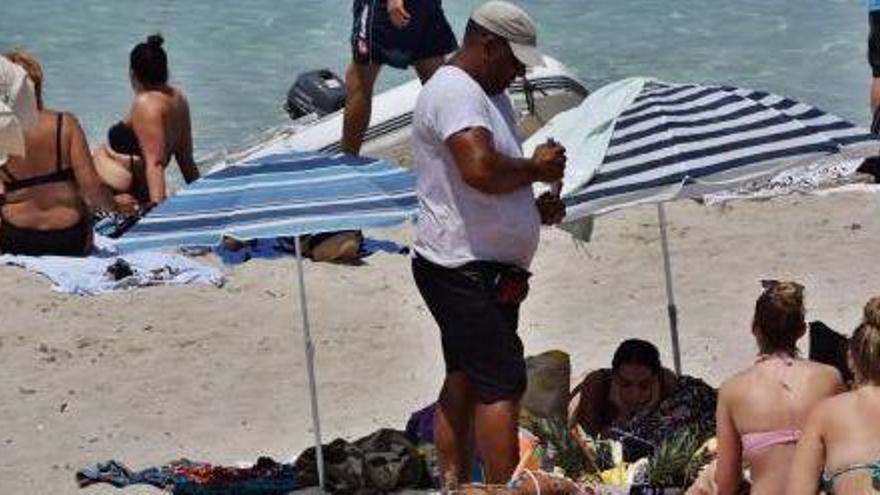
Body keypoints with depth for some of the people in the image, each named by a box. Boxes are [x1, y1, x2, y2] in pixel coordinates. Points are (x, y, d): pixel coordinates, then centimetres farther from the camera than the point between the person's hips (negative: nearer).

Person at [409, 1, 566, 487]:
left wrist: (535, 207, 10)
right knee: (502, 383, -12)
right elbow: (480, 170, -32)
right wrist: (536, 167, -15)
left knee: (463, 381, 14)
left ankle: (452, 484, 20)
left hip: (487, 271, 11)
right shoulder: (453, 92, -16)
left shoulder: (491, 96, 19)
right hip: (463, 270, -11)